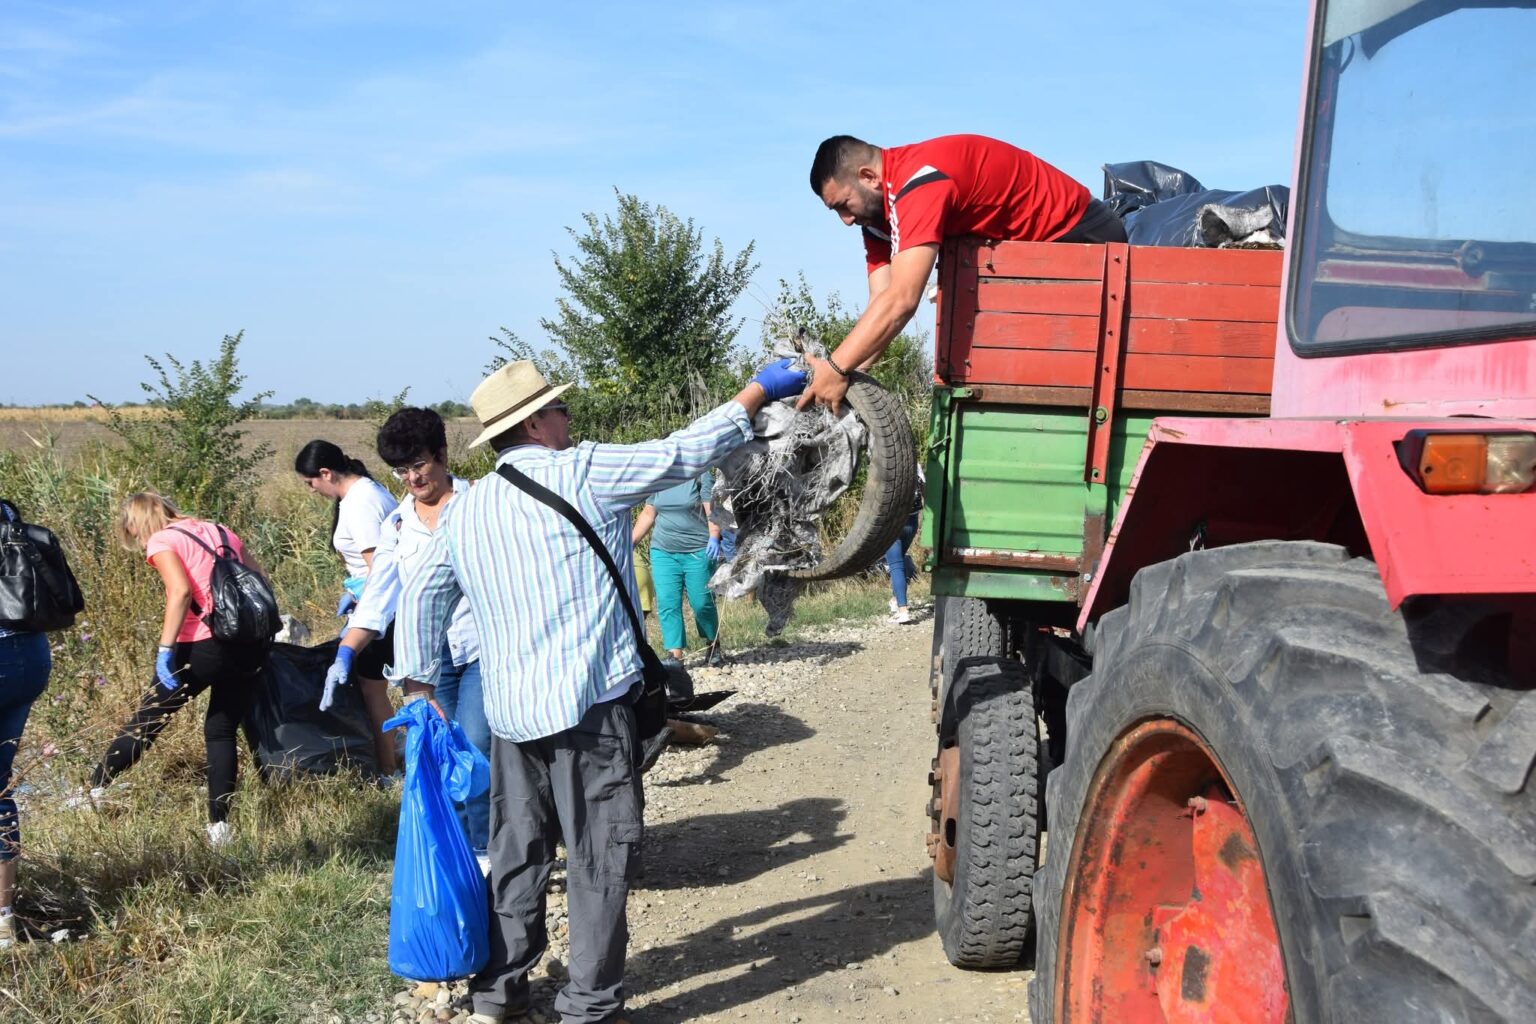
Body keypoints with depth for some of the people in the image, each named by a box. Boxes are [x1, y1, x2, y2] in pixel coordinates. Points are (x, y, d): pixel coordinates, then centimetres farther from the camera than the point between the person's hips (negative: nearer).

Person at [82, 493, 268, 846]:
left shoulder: (161, 542, 1)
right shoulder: (220, 531, 20)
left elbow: (180, 592, -16)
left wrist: (165, 650, -16)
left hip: (206, 643, -5)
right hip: (253, 641, 6)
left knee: (149, 718, 11)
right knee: (222, 731, 15)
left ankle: (94, 790, 25)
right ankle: (219, 824, 11)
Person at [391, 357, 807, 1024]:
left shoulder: (465, 508, 11)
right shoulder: (582, 473, -7)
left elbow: (421, 596, 13)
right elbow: (685, 453, -5)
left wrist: (418, 684, 18)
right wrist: (758, 391, 4)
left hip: (509, 712, 7)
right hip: (588, 705, -6)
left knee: (516, 855, 16)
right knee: (600, 859, 2)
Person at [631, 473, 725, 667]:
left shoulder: (699, 476, -3)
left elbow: (712, 511, -10)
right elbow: (648, 514, 19)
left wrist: (714, 538, -25)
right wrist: (631, 541, 16)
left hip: (698, 551, -4)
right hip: (663, 552, 4)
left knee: (702, 603, -1)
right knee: (667, 604, -5)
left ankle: (713, 645, 23)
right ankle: (675, 655, -5)